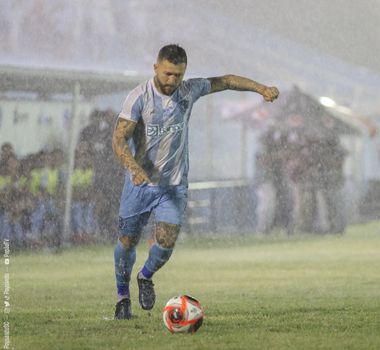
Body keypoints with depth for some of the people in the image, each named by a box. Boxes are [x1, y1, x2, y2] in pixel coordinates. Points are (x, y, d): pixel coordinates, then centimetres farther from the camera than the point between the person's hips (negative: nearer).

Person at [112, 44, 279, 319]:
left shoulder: (189, 91, -4)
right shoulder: (139, 97, -16)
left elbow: (226, 81, 12)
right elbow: (119, 139, -24)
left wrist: (262, 88, 5)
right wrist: (135, 168, -40)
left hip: (174, 184, 2)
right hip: (140, 182, -2)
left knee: (166, 242, -12)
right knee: (128, 241, 3)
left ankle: (146, 277, 21)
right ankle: (123, 296, 26)